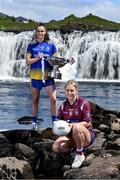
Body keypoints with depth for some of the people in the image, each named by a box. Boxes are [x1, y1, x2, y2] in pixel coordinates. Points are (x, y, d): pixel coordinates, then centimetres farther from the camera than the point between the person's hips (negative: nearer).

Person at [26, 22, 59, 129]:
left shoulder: (51, 45, 7)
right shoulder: (31, 45, 7)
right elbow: (28, 61, 1)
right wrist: (38, 58, -14)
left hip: (48, 76, -1)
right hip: (35, 76, 1)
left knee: (53, 99, -14)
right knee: (35, 101, 10)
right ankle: (34, 123, 20)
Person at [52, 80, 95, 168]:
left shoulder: (83, 103, -10)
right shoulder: (64, 105, 7)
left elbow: (87, 123, -15)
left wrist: (73, 125, -30)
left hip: (86, 135, -5)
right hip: (70, 135, 5)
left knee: (76, 127, -40)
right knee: (56, 148, -21)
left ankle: (80, 154, -19)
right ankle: (74, 147, 9)